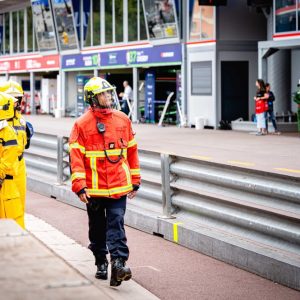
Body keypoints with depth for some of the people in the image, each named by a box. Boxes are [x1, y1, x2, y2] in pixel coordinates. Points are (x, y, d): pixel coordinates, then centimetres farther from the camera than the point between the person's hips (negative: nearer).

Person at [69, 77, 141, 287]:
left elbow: (132, 151, 12)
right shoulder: (82, 124, -5)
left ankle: (118, 262, -15)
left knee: (116, 224, -9)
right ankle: (101, 263, 28)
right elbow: (76, 156, -7)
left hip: (119, 186, 1)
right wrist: (79, 185, -14)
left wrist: (135, 181, 12)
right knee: (97, 228, 13)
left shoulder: (123, 120, 5)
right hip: (94, 188, -1)